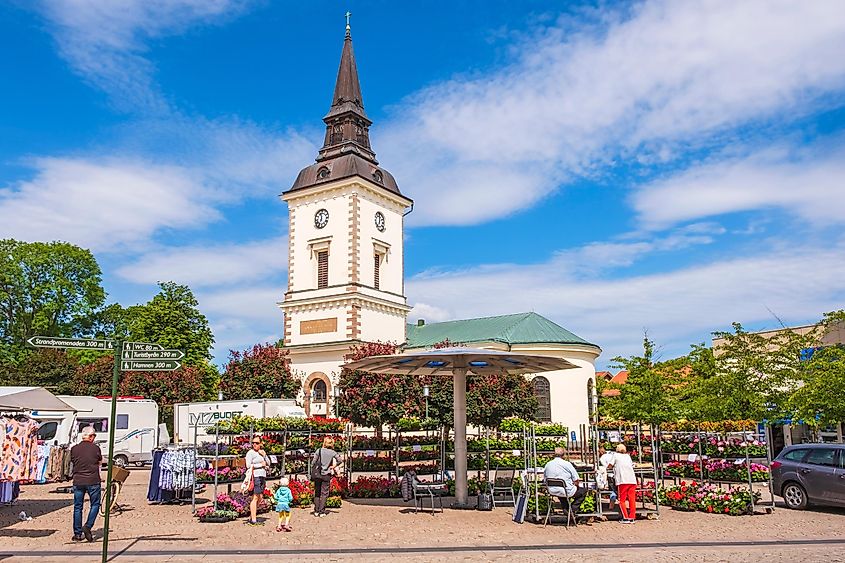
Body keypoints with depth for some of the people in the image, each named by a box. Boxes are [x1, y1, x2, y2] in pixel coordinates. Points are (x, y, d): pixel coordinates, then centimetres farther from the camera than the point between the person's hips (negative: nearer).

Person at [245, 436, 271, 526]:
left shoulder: (262, 452, 18)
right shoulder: (250, 453, -4)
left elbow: (268, 464, 14)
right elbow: (248, 465, -15)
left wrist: (264, 455, -2)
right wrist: (261, 464, -8)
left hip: (262, 477, 8)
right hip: (255, 477, -8)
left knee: (259, 498, 7)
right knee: (255, 498, -10)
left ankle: (251, 518, 14)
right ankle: (253, 520, -9)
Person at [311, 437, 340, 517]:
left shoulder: (319, 450, -4)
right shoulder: (333, 452, -4)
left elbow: (313, 462, -4)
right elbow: (339, 461, -8)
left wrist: (313, 473, 6)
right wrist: (333, 466, 5)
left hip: (317, 474, 1)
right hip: (326, 475, -1)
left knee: (317, 492, 12)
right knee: (324, 493, 6)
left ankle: (316, 511, 15)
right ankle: (321, 512, 3)